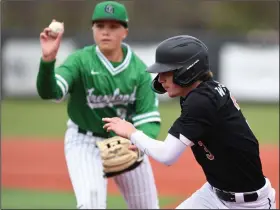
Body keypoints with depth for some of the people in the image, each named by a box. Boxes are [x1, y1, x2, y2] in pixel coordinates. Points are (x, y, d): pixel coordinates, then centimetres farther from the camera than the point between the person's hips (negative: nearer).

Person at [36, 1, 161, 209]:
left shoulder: (138, 69, -10)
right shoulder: (80, 61, -16)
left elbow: (149, 119, -12)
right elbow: (49, 92, -33)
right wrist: (48, 59, -52)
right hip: (86, 144, -3)